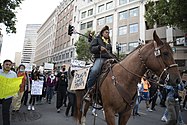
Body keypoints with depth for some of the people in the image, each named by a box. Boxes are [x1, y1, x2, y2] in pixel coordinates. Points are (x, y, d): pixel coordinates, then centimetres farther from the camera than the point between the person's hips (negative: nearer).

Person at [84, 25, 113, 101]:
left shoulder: (109, 42, 33)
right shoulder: (97, 39, 17)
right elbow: (92, 49, 3)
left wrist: (113, 58, 18)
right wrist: (99, 47, -14)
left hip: (108, 59, 6)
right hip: (99, 58, -6)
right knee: (94, 70, -37)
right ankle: (89, 91, -28)